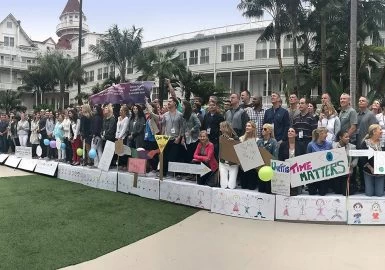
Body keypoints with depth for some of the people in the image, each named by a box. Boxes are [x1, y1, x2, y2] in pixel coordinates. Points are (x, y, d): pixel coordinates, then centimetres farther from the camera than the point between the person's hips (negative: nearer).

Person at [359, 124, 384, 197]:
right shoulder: (365, 143, -6)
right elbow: (362, 158, -10)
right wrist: (371, 168, -15)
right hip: (369, 172, -2)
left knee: (379, 194, 0)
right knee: (369, 194, 1)